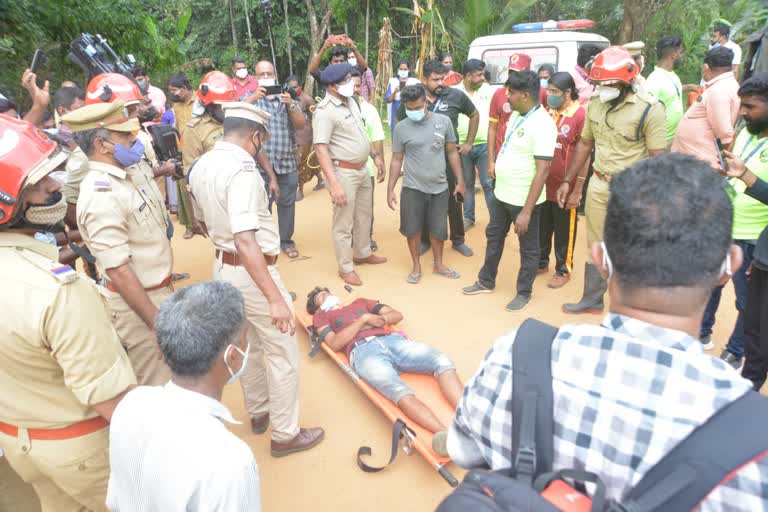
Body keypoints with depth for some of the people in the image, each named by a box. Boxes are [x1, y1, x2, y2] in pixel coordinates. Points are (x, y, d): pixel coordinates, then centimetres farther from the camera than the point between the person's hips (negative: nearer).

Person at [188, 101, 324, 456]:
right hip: (252, 273, -9)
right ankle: (285, 435, 19)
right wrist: (275, 297, -34)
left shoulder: (201, 166, 3)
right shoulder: (242, 169, -24)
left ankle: (258, 413, 42)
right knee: (283, 355, 7)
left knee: (248, 346, 24)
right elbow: (246, 240, -33)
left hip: (222, 267, 9)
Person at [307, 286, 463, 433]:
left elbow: (397, 314, 29)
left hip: (391, 339, 4)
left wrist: (380, 319, 8)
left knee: (442, 361, -25)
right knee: (401, 393, -34)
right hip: (363, 351, -4)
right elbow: (335, 344, 6)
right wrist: (363, 319, 3)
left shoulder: (360, 302, 37)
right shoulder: (321, 316, 27)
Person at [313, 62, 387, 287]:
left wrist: (374, 154, 24)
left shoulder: (351, 101, 7)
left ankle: (362, 254, 41)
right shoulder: (325, 111, -20)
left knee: (364, 216, 22)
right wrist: (334, 184, -31)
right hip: (343, 173, -9)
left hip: (362, 169, 9)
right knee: (343, 223, 3)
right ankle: (346, 268, 17)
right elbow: (321, 149, -25)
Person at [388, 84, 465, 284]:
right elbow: (397, 160, 0)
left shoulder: (443, 121, -2)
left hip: (440, 187, 1)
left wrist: (460, 181, 3)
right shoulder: (401, 127, -5)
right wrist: (390, 189, -2)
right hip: (412, 188, -1)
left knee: (438, 229, 13)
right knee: (412, 229, 7)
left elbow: (452, 152, 5)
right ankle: (416, 266, 27)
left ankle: (438, 265, 33)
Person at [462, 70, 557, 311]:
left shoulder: (542, 124, -22)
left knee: (528, 249, 10)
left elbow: (542, 171, -25)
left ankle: (524, 293, 27)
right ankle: (486, 282, 38)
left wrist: (526, 211, -26)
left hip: (524, 200, -9)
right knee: (493, 237, 21)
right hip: (501, 194, 9)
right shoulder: (518, 115, 5)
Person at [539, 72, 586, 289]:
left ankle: (563, 270, 26)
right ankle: (541, 263, 35)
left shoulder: (581, 114, -12)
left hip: (564, 187, -5)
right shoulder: (547, 112, 3)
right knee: (541, 228, 18)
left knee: (564, 232, 10)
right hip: (542, 184, 5)